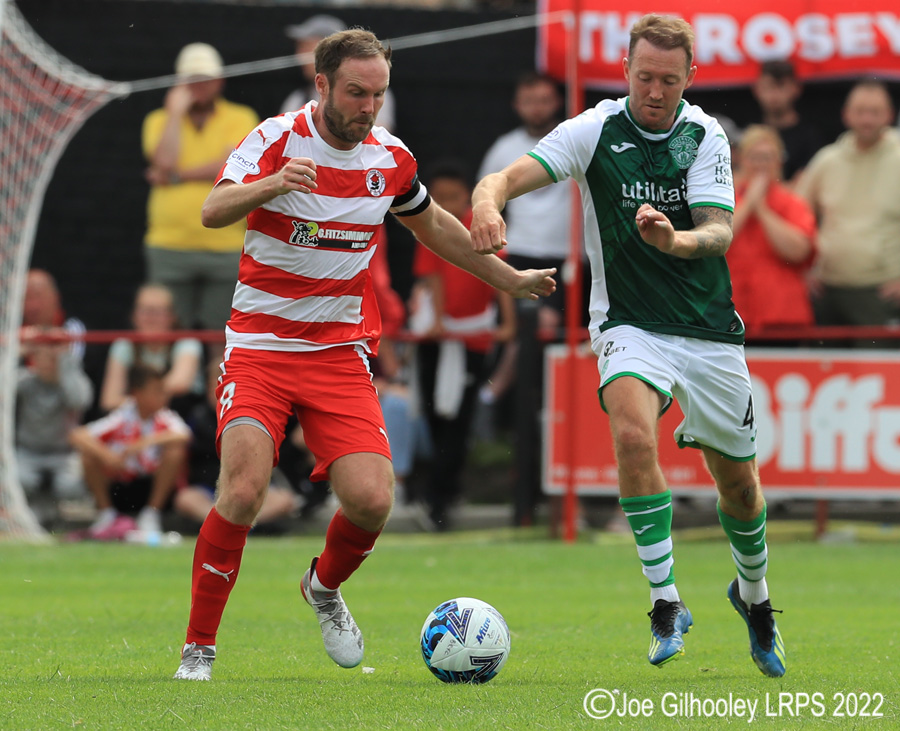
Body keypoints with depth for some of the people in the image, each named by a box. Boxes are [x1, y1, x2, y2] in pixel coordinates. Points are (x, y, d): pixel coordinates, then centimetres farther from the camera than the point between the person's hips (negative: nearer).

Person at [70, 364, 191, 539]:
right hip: (121, 490, 0)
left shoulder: (166, 419, -8)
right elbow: (77, 437, -19)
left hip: (155, 490, 0)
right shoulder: (121, 420, -9)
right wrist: (105, 455, -36)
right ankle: (107, 515, -1)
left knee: (174, 450, -25)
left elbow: (183, 436, -31)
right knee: (89, 456, -22)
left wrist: (146, 442, -39)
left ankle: (151, 516, -10)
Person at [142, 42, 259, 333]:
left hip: (226, 246, -1)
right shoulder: (160, 120, 10)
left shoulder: (240, 119, 5)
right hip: (169, 246, 1)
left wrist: (176, 176, -8)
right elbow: (164, 161, -9)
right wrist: (176, 113, -4)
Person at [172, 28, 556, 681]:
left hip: (341, 352, 4)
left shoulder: (390, 157, 4)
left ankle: (325, 589, 21)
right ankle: (198, 650, -7)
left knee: (371, 500, -13)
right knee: (243, 491, -21)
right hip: (260, 346, -4)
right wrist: (270, 184, -46)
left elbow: (431, 224, 24)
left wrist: (510, 280, 30)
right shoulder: (278, 139, -10)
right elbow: (213, 211, -26)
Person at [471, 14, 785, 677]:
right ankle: (667, 605, -24)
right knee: (633, 432, -31)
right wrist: (488, 201, -42)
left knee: (739, 481, 11)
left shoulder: (705, 135, -3)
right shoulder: (595, 131, -8)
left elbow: (720, 232, -12)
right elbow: (511, 176, -18)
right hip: (630, 325, -2)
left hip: (710, 330, 2)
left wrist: (674, 240, -35)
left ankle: (754, 594, 42)